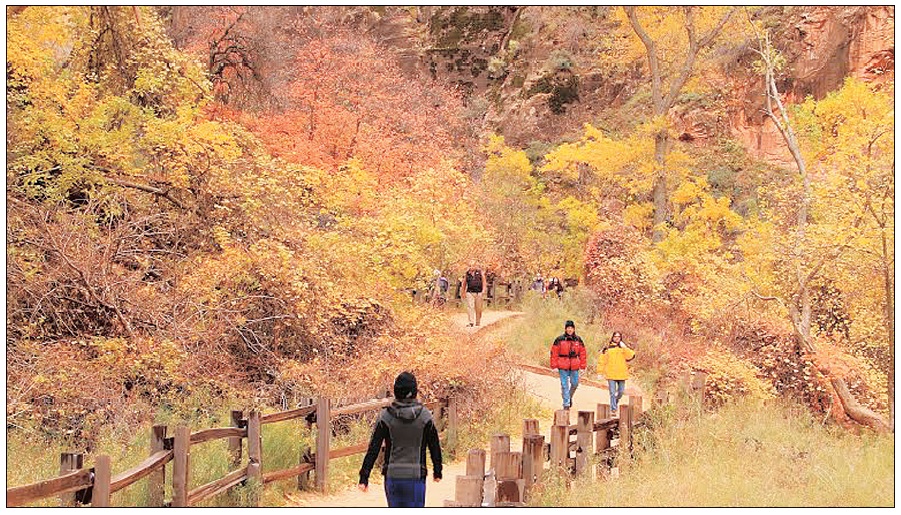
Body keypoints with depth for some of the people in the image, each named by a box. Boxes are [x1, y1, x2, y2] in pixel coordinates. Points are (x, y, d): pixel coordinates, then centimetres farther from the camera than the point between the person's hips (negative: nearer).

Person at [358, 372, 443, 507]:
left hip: (392, 476, 1)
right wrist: (437, 471, 21)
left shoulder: (386, 416, -3)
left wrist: (364, 477, 0)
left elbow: (373, 448, -4)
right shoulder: (425, 416, -3)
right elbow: (435, 447, 6)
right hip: (416, 476, -1)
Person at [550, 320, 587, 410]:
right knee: (564, 385, -2)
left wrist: (582, 365, 7)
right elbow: (554, 352, -2)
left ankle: (570, 397, 37)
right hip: (563, 366, -3)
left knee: (575, 383, 9)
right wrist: (554, 364, -6)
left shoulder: (578, 340, 7)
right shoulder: (559, 339, -2)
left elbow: (582, 353, 11)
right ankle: (566, 404, 4)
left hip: (574, 366, 3)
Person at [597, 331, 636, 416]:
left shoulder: (623, 348, 9)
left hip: (621, 374, 2)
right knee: (613, 393, -6)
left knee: (621, 392, 10)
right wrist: (600, 372, 3)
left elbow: (631, 356, -8)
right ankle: (613, 409, -4)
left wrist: (624, 348, -12)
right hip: (611, 374, -2)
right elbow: (602, 361, 7)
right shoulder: (608, 348, 5)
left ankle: (615, 402, 36)